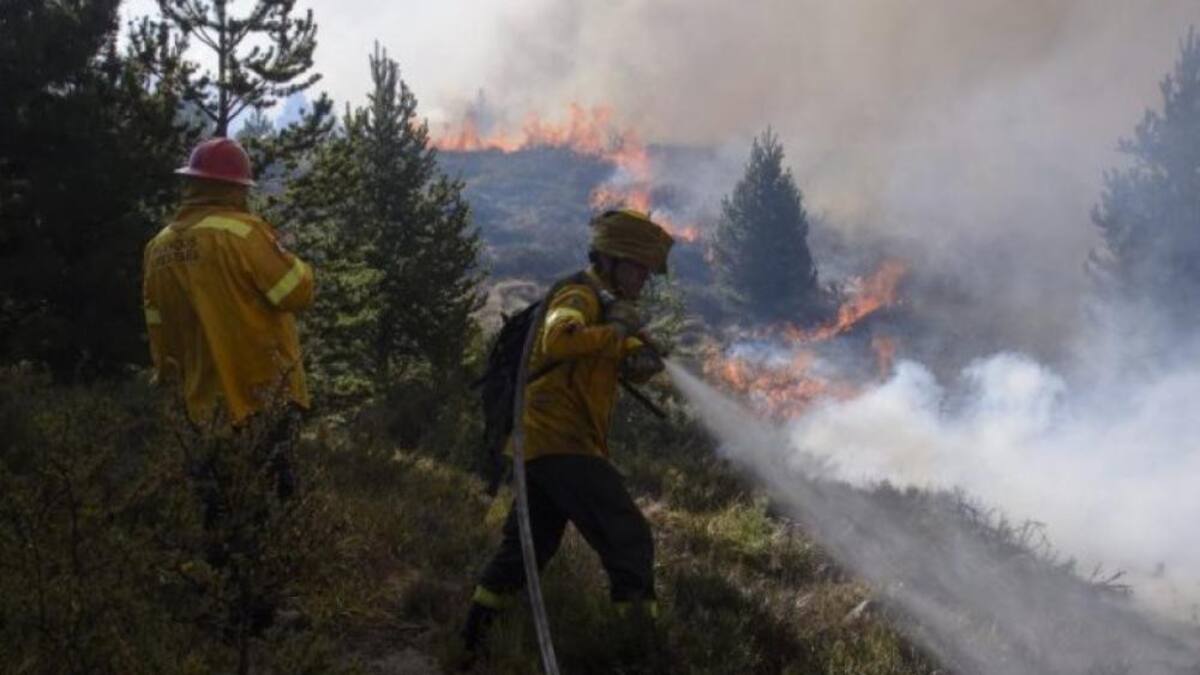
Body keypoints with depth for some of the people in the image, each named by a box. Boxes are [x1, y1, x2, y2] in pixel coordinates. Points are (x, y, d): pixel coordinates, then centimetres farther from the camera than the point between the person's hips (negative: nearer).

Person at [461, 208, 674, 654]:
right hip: (564, 444, -11)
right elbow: (557, 340, -31)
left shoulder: (603, 302, 22)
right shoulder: (579, 295, -10)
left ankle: (473, 638, 29)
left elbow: (628, 363, 14)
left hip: (541, 446, 11)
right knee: (630, 541, -14)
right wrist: (616, 331, -23)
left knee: (526, 546, 20)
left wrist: (641, 359, -8)